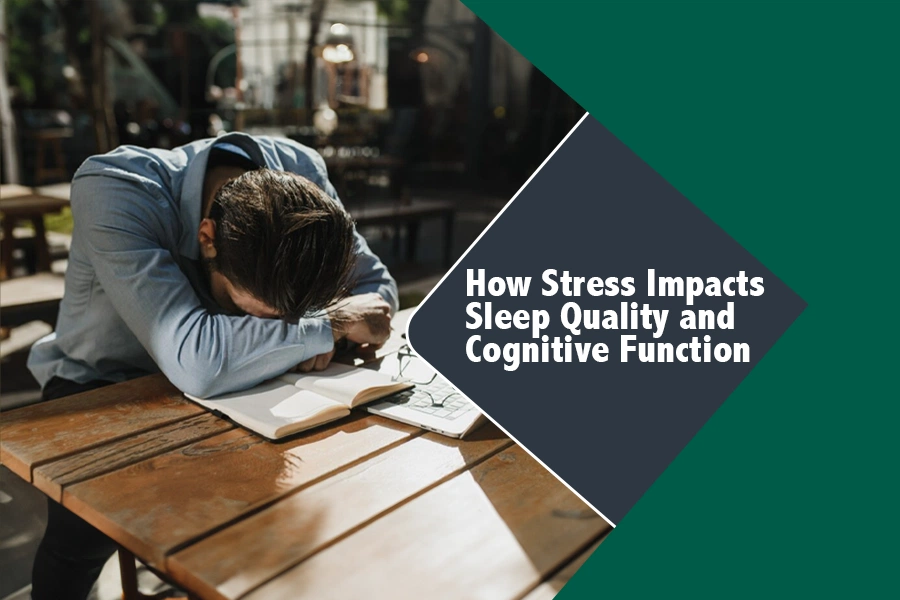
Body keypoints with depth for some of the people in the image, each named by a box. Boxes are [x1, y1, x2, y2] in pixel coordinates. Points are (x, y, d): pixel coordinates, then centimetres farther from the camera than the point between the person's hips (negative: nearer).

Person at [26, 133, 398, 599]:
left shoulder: (300, 174, -22)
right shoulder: (111, 191, -35)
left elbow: (376, 284, -9)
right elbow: (196, 363, -47)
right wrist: (329, 324, -34)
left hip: (226, 383, 4)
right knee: (85, 532, -31)